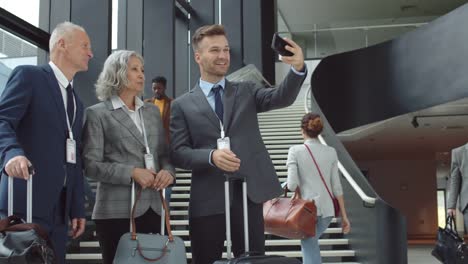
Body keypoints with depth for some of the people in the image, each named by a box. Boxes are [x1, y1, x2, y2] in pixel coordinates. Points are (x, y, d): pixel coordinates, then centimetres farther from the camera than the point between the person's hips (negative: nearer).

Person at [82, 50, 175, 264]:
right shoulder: (98, 113, -1)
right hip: (116, 211, -4)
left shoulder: (152, 111, 16)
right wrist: (131, 173, -17)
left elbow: (165, 153, 17)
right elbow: (90, 164, -8)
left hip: (151, 208, 5)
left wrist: (167, 170, -5)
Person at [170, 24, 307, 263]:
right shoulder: (182, 105, 5)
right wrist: (211, 156, -20)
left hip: (248, 193, 1)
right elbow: (177, 152, -2)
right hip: (207, 199, -1)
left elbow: (281, 97, -6)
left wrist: (297, 69, -25)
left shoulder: (246, 91, 11)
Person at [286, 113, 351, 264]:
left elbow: (292, 185, -15)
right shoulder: (331, 152, 2)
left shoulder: (295, 151, -8)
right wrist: (344, 216, 6)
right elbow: (337, 186, 2)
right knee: (311, 241, 28)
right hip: (327, 208, 4)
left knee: (310, 247, 5)